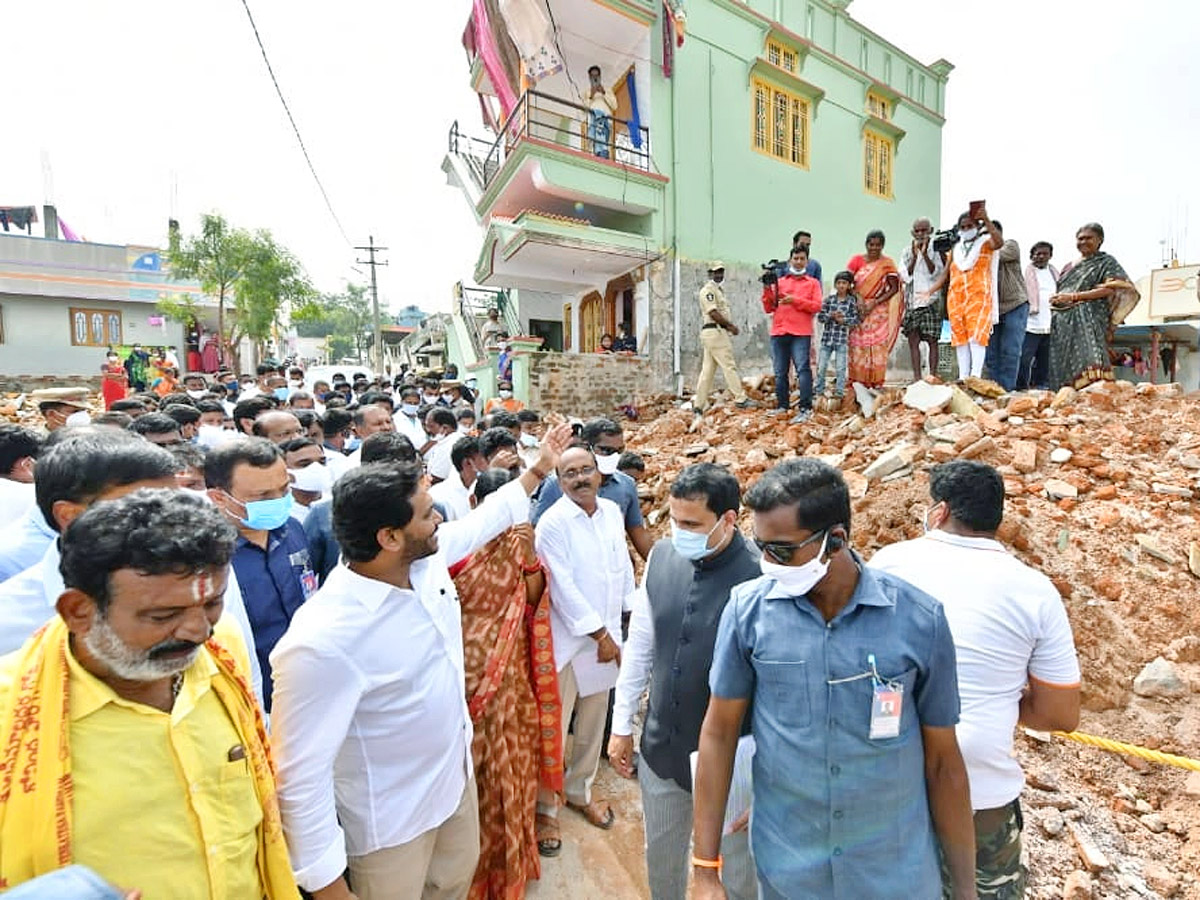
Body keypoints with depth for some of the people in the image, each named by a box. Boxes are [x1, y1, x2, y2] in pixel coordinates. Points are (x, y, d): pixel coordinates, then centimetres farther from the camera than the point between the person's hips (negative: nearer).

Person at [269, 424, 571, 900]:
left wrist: (539, 468, 11)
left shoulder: (427, 560, -15)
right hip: (390, 821, -6)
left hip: (457, 775, 7)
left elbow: (483, 520, 4)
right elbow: (301, 778, -26)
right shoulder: (321, 643, -35)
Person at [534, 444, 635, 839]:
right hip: (566, 640, -5)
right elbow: (563, 588, -17)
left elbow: (624, 569, 9)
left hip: (606, 636, 6)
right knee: (553, 728, 6)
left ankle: (580, 791, 41)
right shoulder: (552, 523, -16)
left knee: (593, 723, 20)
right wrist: (599, 634, -13)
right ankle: (545, 808, 28)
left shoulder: (612, 511, 2)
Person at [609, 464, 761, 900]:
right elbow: (639, 646, 2)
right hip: (661, 748, 5)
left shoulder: (761, 575, -25)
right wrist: (622, 724, 8)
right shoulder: (662, 556, -8)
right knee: (661, 857, 27)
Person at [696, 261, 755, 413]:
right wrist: (731, 325, -11)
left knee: (707, 369, 7)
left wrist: (729, 326, 2)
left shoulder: (719, 290, 25)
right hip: (714, 331, -10)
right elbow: (713, 313, -16)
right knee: (729, 365, -10)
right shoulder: (708, 289, -6)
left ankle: (699, 404, 8)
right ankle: (740, 399, -9)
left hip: (714, 333, 10)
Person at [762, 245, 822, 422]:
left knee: (803, 369, -14)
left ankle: (805, 409, -17)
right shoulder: (778, 282, 18)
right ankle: (782, 406, 14)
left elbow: (817, 306, 1)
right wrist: (768, 289, 0)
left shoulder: (813, 283, 14)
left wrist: (795, 300, -9)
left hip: (801, 333, -3)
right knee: (780, 372, 5)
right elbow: (768, 308, 14)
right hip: (779, 332, 3)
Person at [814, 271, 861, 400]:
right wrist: (831, 315, -15)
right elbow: (820, 317, 1)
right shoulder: (829, 299, 5)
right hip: (827, 337, 2)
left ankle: (839, 392, 10)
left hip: (842, 339, -2)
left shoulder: (852, 301, 2)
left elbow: (855, 319, -2)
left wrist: (843, 320, -16)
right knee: (821, 367, 5)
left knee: (840, 368, 1)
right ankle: (819, 391, 16)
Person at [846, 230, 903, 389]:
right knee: (857, 346, -4)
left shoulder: (887, 263, 5)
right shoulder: (856, 260, 7)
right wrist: (858, 298, -14)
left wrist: (875, 303, -10)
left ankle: (876, 383, 1)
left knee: (878, 346, -4)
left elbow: (894, 288, 2)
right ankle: (857, 383, 0)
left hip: (879, 311, 0)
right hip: (857, 311, 0)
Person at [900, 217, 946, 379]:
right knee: (913, 339, 0)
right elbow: (906, 276, 0)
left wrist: (925, 254, -15)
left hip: (931, 300, -2)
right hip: (911, 300, 2)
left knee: (932, 340, -2)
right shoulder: (907, 252, 9)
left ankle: (933, 375, 1)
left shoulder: (936, 249, 3)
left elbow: (935, 273, -8)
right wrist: (915, 255, -10)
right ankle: (917, 377, 5)